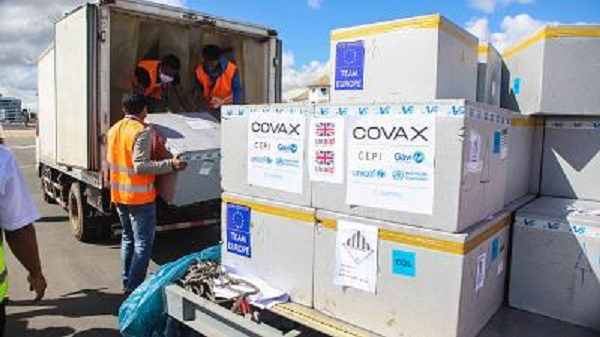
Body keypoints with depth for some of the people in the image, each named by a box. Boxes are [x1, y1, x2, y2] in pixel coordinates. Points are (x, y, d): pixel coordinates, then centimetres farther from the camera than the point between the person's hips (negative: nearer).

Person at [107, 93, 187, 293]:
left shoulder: (114, 130, 9)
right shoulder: (142, 131, -17)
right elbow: (141, 165, -25)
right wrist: (170, 164, -27)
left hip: (119, 194, 9)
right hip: (140, 196, -8)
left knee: (128, 238, 19)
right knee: (143, 243, 0)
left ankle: (127, 283, 28)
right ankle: (134, 288, 3)